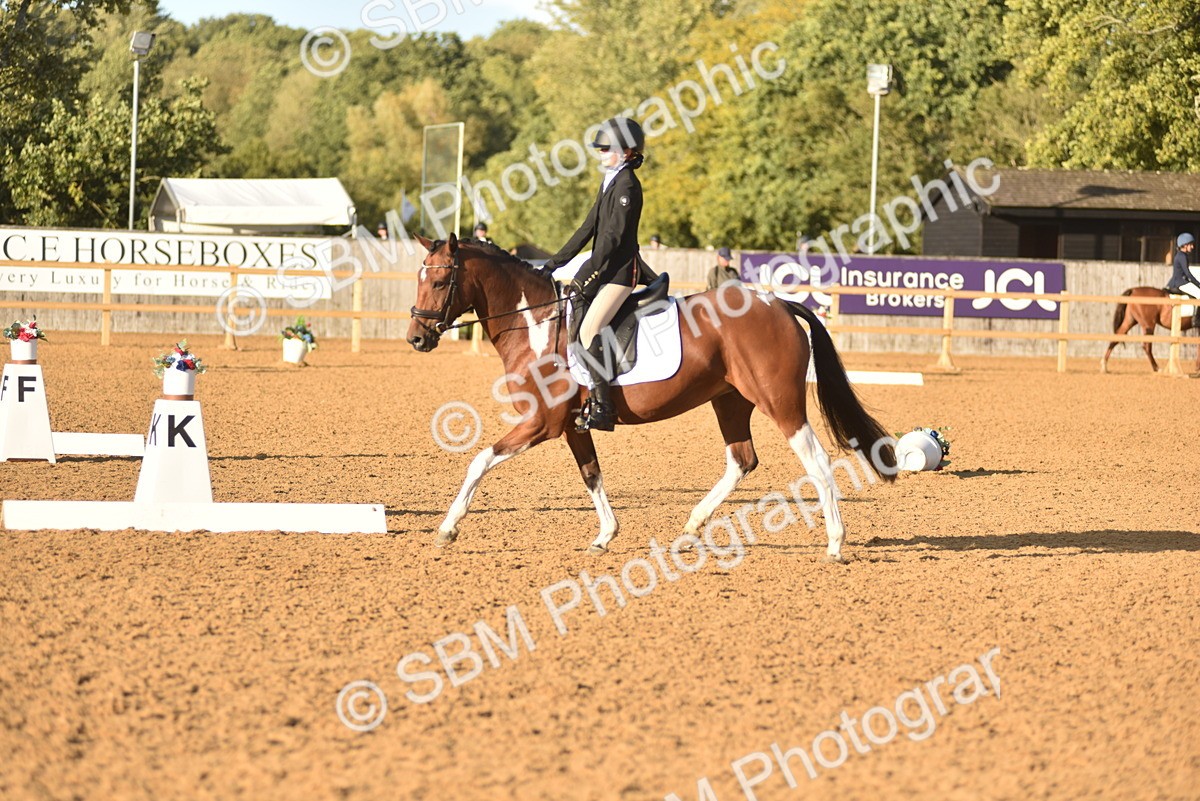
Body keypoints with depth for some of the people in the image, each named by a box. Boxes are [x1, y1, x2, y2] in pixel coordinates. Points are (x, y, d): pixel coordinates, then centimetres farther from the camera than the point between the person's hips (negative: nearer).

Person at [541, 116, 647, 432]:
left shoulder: (627, 186, -12)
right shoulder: (609, 183, 18)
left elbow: (614, 236, -18)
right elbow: (588, 229, 20)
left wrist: (586, 275, -20)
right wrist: (555, 263, 17)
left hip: (620, 271, -10)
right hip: (605, 270, 10)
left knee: (589, 329, -22)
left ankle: (602, 407, -23)